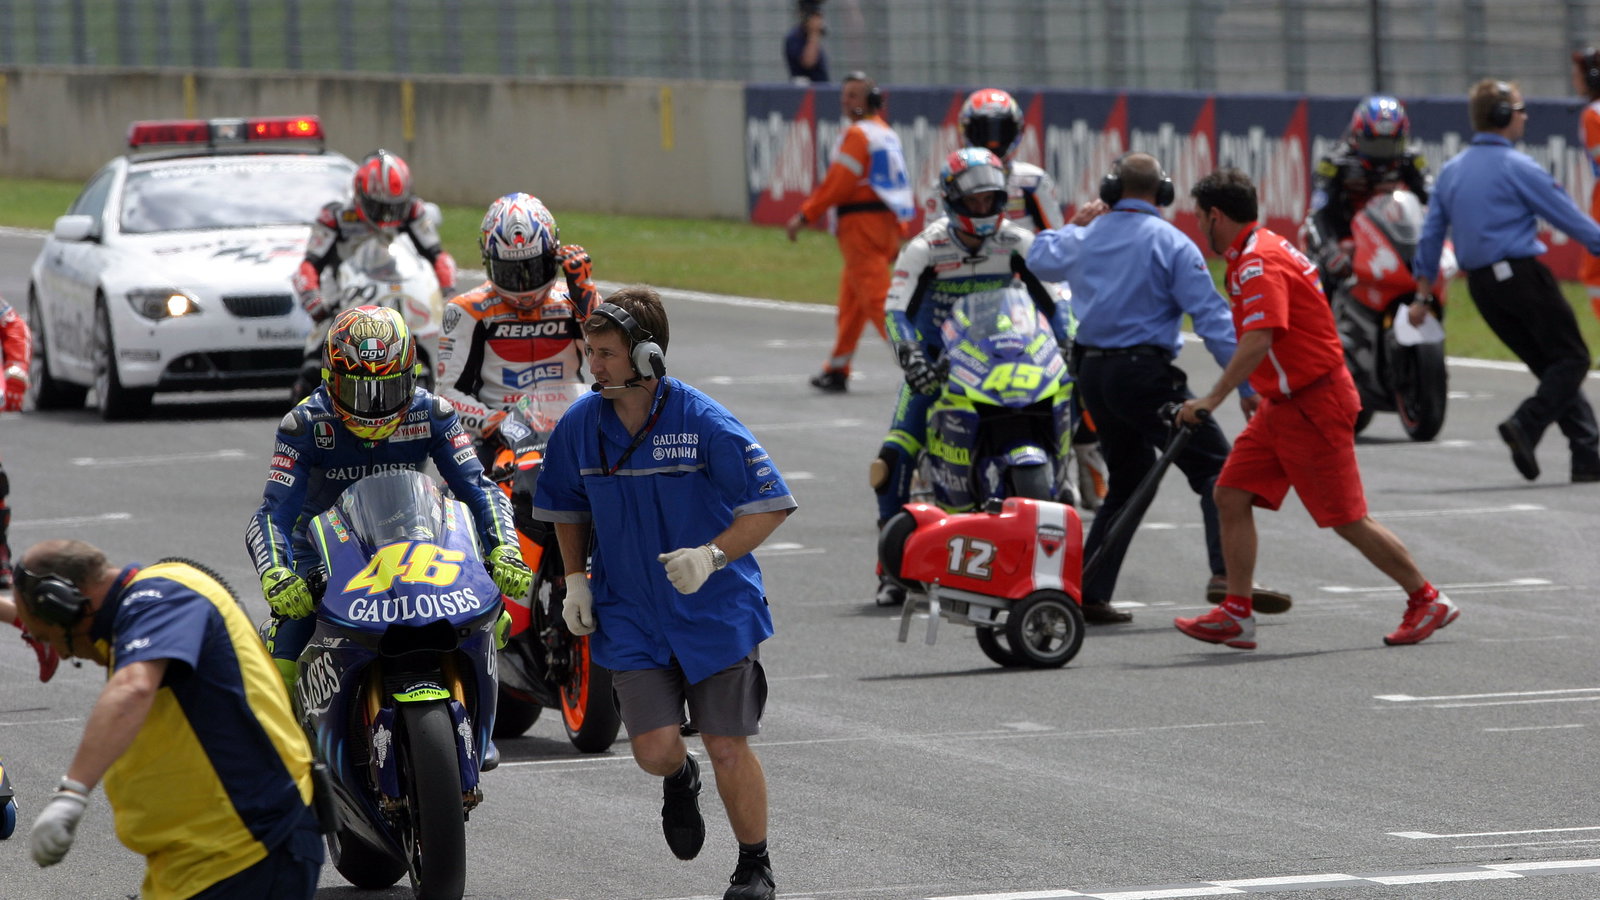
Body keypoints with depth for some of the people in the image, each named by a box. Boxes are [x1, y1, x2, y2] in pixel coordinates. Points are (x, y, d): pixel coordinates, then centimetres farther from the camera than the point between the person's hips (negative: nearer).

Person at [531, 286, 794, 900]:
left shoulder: (703, 423, -15)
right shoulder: (580, 425, -2)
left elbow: (771, 504, -13)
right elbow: (566, 504, 16)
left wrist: (712, 555, -27)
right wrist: (575, 580, 5)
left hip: (715, 612, -3)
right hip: (631, 617, 3)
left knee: (728, 748, -1)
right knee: (654, 746, -10)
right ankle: (679, 782, 27)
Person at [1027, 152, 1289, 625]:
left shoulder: (1084, 239, 9)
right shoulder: (1170, 244, -8)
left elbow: (1040, 259, 32)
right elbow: (1212, 318, -12)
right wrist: (1246, 384, -13)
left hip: (1092, 373, 7)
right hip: (1145, 372, -7)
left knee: (1130, 480, 19)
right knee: (1216, 468, -5)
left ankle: (1089, 591, 13)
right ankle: (1227, 573, -22)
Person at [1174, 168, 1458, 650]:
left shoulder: (1259, 263, -20)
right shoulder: (1258, 253, 12)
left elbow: (1258, 341, -33)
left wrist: (1212, 399, -34)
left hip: (1311, 406, -10)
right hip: (1281, 404, 10)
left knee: (1348, 520, -4)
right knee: (1231, 496, 2)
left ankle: (1427, 602, 8)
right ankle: (1236, 615, 3)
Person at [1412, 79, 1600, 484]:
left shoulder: (1451, 171, 12)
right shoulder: (1518, 167, -9)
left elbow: (1431, 234, 15)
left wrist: (1422, 296, 19)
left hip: (1481, 284, 8)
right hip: (1521, 273, -8)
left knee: (1548, 365, 12)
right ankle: (1527, 425, -23)